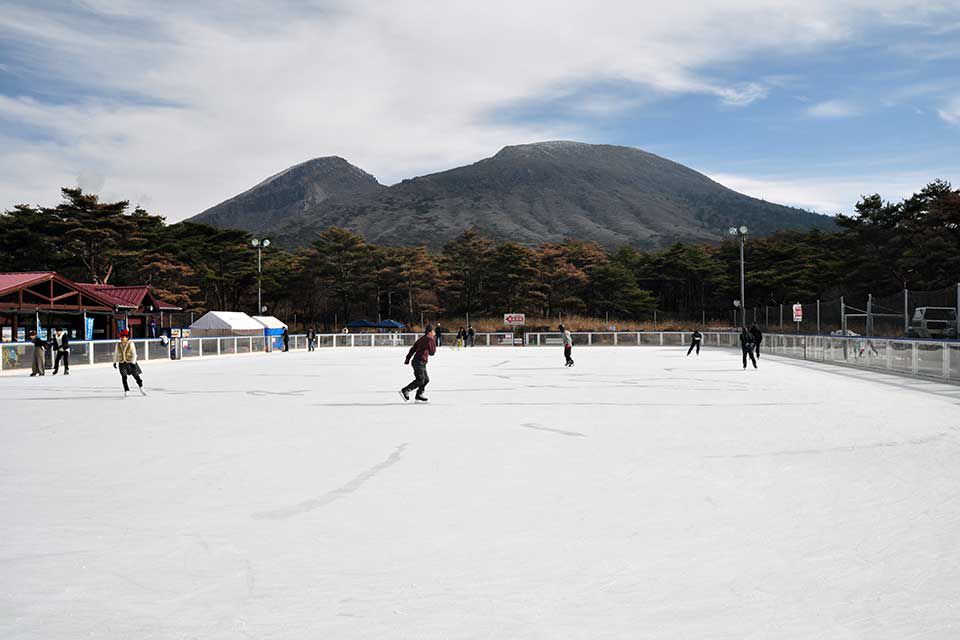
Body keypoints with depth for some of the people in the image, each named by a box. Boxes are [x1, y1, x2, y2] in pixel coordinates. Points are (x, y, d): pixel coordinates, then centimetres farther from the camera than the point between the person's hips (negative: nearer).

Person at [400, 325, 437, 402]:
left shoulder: (422, 338, 17)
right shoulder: (430, 339, -9)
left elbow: (413, 349, 15)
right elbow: (432, 352, 0)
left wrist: (407, 359, 16)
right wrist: (434, 342, 13)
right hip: (419, 362, -10)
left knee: (426, 379, 13)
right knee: (420, 380, -12)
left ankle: (419, 394, 17)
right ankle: (405, 391, -12)